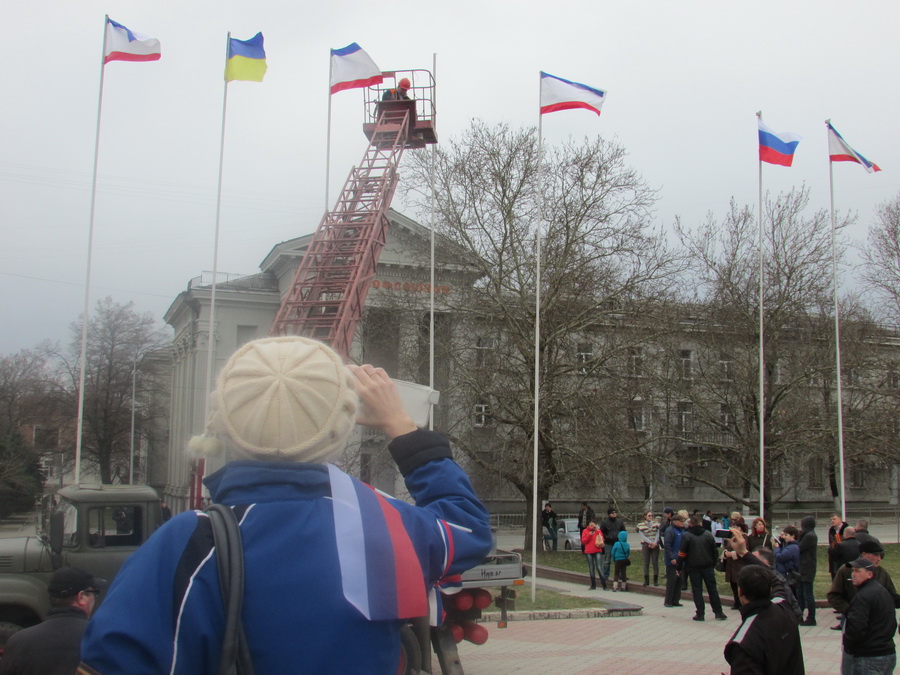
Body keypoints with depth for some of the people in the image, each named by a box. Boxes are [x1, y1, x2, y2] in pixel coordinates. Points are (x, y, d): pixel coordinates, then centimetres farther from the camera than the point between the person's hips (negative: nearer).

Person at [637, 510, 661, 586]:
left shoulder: (656, 523, 9)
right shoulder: (641, 525, 3)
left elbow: (658, 534, 2)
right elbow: (642, 536, -5)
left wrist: (655, 542, -13)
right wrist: (651, 542, -15)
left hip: (655, 545, 1)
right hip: (646, 545, -1)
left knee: (655, 562, -3)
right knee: (646, 562, -1)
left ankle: (656, 580, 4)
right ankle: (646, 580, 4)